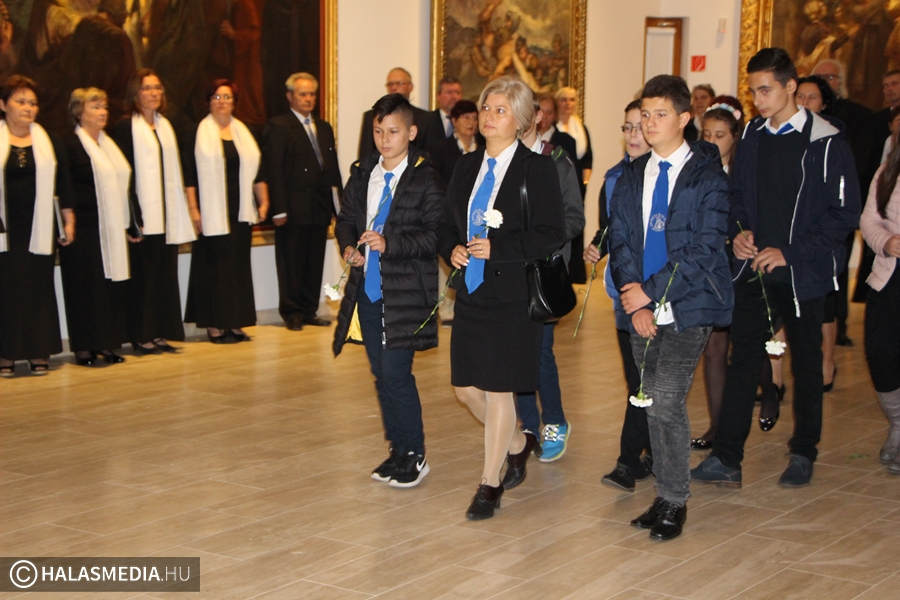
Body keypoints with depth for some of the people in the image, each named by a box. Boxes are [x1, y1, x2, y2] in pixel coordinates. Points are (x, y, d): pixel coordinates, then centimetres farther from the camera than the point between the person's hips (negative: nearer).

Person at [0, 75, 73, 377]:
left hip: (39, 230, 2)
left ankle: (39, 353, 9)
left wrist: (69, 220, 5)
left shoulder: (49, 142, 10)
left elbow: (63, 184, 10)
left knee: (40, 289, 3)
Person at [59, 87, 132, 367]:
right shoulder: (70, 145, -6)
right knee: (87, 286, -3)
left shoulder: (109, 144, 17)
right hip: (85, 228, -7)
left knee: (112, 285, 6)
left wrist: (126, 224, 15)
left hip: (112, 228, 7)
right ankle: (85, 347, 3)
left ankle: (107, 343, 13)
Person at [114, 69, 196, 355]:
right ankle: (142, 337, 3)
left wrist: (180, 212, 9)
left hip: (167, 214, 6)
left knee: (166, 273, 7)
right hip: (143, 215, -6)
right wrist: (132, 216, -17)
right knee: (144, 275, -3)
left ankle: (160, 333, 13)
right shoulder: (126, 128, -5)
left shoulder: (166, 126, 15)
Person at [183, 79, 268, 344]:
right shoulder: (198, 133, -1)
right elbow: (190, 174, -4)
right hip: (212, 213, -4)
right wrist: (193, 209, -10)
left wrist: (263, 202, 7)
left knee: (239, 266, 5)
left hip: (240, 212, 4)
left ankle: (235, 323, 11)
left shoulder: (244, 133, 13)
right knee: (213, 267, -2)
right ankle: (214, 325, 4)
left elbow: (257, 169, 14)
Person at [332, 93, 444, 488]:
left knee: (395, 373, -10)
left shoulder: (426, 181, -8)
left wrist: (390, 244, -23)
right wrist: (349, 246, -1)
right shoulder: (362, 176, 11)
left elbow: (436, 234, -14)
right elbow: (345, 218, 20)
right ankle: (397, 449, 26)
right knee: (380, 374, 12)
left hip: (405, 293, -6)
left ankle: (415, 456, 5)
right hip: (367, 289, 6)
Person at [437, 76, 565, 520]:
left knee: (498, 390, -1)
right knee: (466, 389, 10)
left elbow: (552, 236, -13)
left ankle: (490, 484, 12)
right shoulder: (467, 166, 11)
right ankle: (518, 444, 37)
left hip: (514, 295, -6)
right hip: (471, 292, 6)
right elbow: (447, 226, 17)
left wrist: (497, 248, -20)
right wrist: (453, 249, -5)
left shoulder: (537, 169, -8)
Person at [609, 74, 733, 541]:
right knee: (653, 404, 9)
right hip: (642, 309, 5)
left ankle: (674, 501, 2)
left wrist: (651, 292, -14)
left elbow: (704, 249, -11)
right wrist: (634, 303, -7)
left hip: (687, 309, -5)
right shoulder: (631, 178, 12)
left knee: (666, 401, -13)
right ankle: (665, 496, 20)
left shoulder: (707, 176, -4)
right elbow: (620, 242, 7)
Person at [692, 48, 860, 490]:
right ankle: (726, 458, 4)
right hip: (753, 270, 4)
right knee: (743, 361, 3)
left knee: (806, 364, 9)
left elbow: (844, 215, -10)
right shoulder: (751, 138, 7)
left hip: (803, 274, -4)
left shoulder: (826, 143, -9)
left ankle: (803, 454, 23)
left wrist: (790, 252, -15)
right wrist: (739, 230, -3)